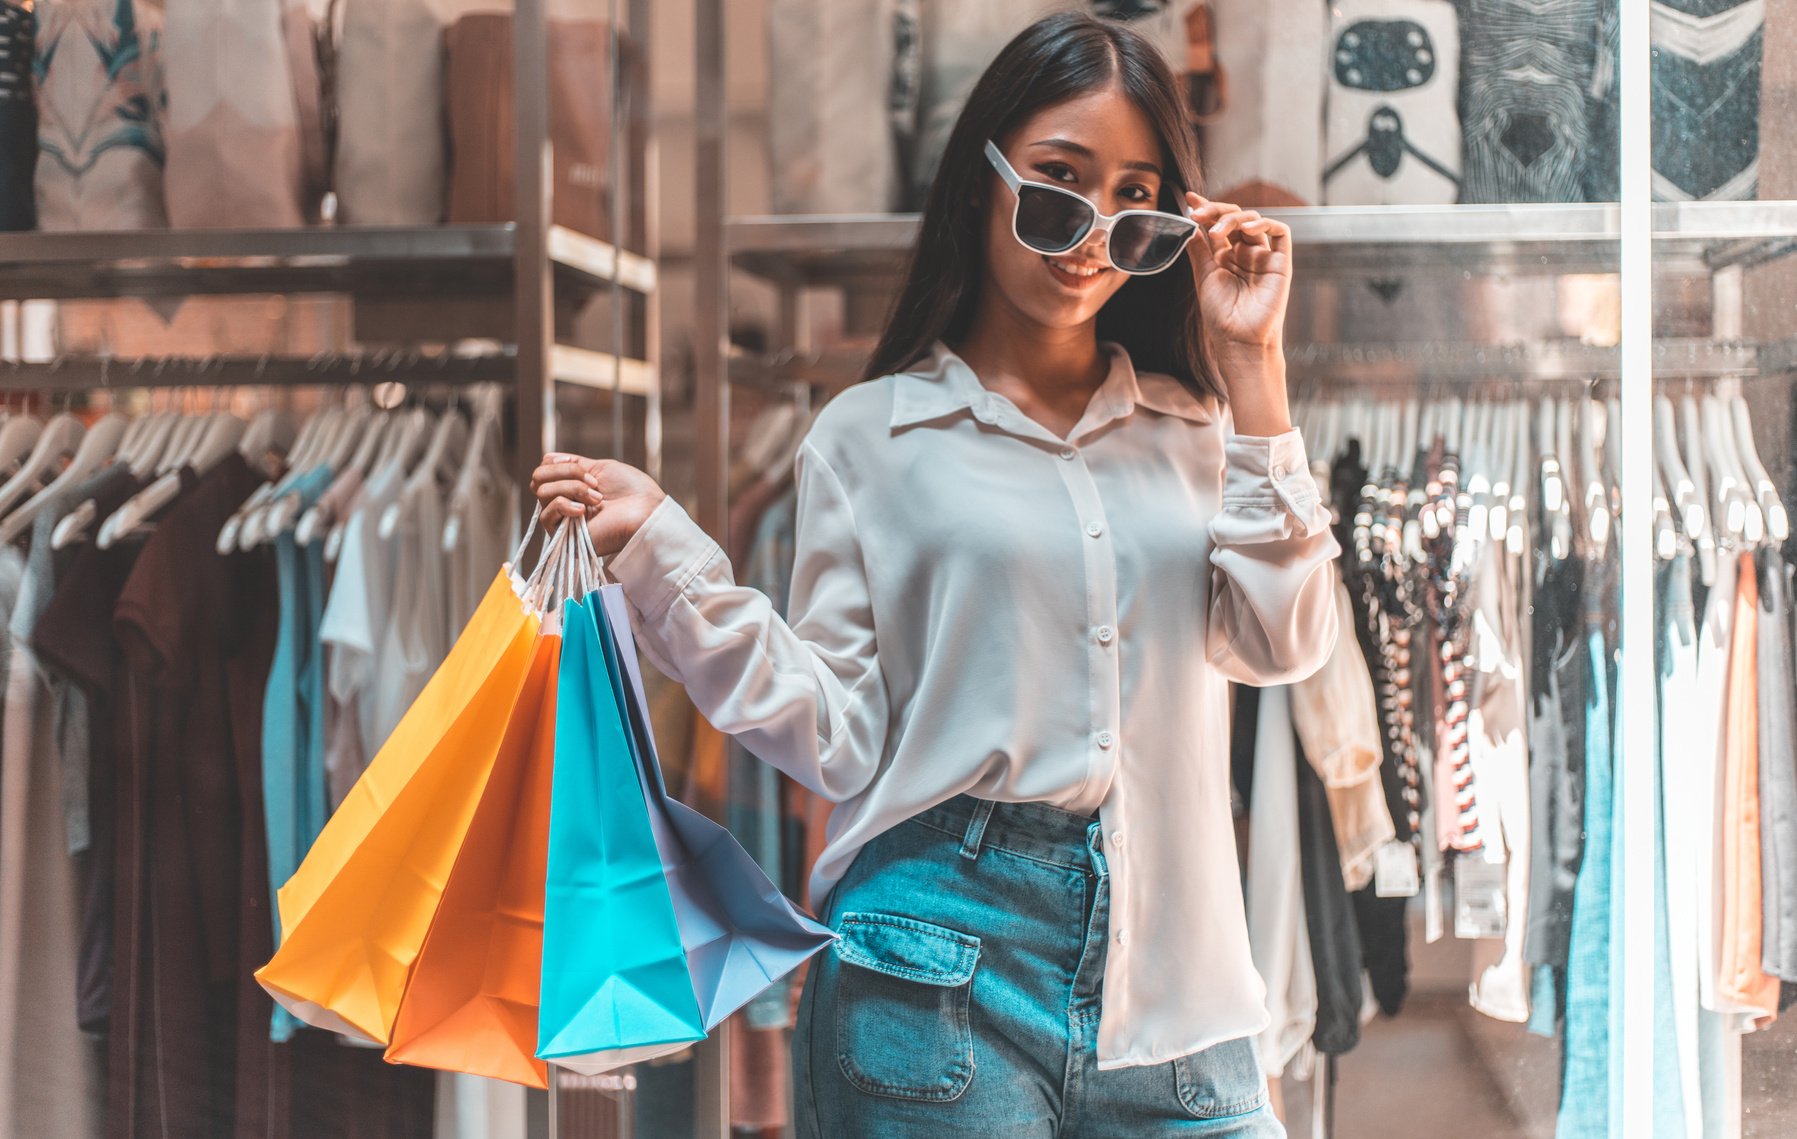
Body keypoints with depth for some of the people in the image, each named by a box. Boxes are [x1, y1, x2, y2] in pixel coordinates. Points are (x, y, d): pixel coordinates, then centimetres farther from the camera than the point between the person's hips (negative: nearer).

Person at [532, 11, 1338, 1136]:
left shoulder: (1196, 428, 12)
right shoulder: (874, 436, 4)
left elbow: (1281, 646, -3)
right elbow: (843, 739, -1)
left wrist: (1252, 364, -1)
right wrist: (659, 546, -9)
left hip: (1171, 981, 3)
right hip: (941, 969, -2)